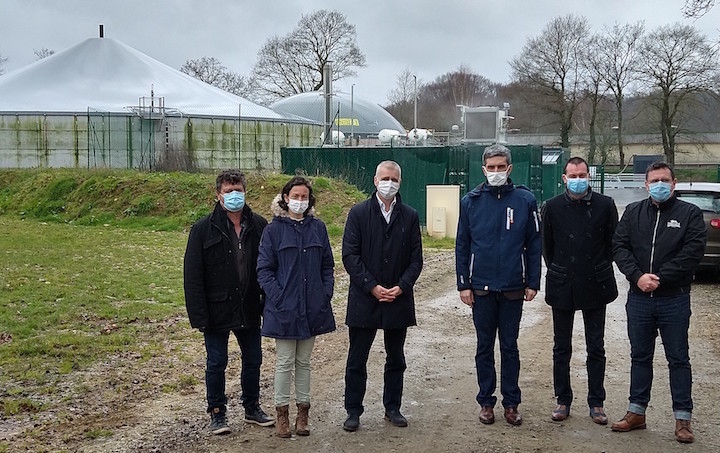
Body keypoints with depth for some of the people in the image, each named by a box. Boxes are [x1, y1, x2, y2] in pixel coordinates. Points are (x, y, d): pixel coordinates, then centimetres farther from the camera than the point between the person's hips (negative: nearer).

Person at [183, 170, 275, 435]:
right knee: (217, 363, 8)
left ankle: (252, 408, 32)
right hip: (217, 311, -3)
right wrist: (199, 315, -14)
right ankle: (217, 413, 24)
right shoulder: (204, 229, -8)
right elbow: (192, 276, -9)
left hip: (249, 309, 3)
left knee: (253, 360, 14)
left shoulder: (258, 226, -1)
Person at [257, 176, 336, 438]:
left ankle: (303, 411, 23)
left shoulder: (318, 227, 5)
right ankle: (282, 412, 17)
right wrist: (278, 297, -14)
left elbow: (327, 265, 9)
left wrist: (326, 293, -1)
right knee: (285, 363, 5)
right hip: (284, 308, -3)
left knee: (304, 362, 13)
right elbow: (264, 269, -5)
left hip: (312, 308, 3)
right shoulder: (274, 229, -4)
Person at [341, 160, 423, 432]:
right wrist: (372, 287, -14)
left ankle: (393, 408, 26)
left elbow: (416, 258, 4)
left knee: (395, 359, 13)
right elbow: (349, 255, -7)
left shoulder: (410, 216, 5)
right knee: (357, 360, 5)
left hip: (398, 299, 2)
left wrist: (401, 287, -10)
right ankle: (353, 411, 16)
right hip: (364, 299, -2)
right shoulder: (359, 213, -2)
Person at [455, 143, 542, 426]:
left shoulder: (525, 200, -2)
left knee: (510, 347, 10)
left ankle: (511, 403, 20)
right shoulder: (471, 201, 0)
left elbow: (534, 244, 1)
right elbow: (462, 245, 3)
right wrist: (463, 284, -1)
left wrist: (532, 283, -2)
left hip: (513, 289, 0)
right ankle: (486, 402, 21)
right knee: (485, 347, 10)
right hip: (481, 288, 1)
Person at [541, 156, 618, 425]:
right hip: (562, 289, 1)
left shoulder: (605, 205, -4)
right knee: (561, 348, 9)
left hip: (594, 288, 0)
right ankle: (563, 400, 20)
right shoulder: (552, 207, -2)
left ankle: (596, 403, 17)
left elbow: (612, 243, 6)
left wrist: (598, 272, 7)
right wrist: (558, 273, 10)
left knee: (596, 348, 7)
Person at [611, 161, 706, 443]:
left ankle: (682, 418, 13)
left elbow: (693, 251, -11)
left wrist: (660, 278, -17)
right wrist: (637, 276, -14)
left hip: (674, 300, -3)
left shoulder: (689, 214, -1)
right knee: (640, 356, 13)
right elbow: (619, 246, 1)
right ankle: (636, 412, 23)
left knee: (678, 359, 5)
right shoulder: (633, 212, 9)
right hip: (639, 298, 3)